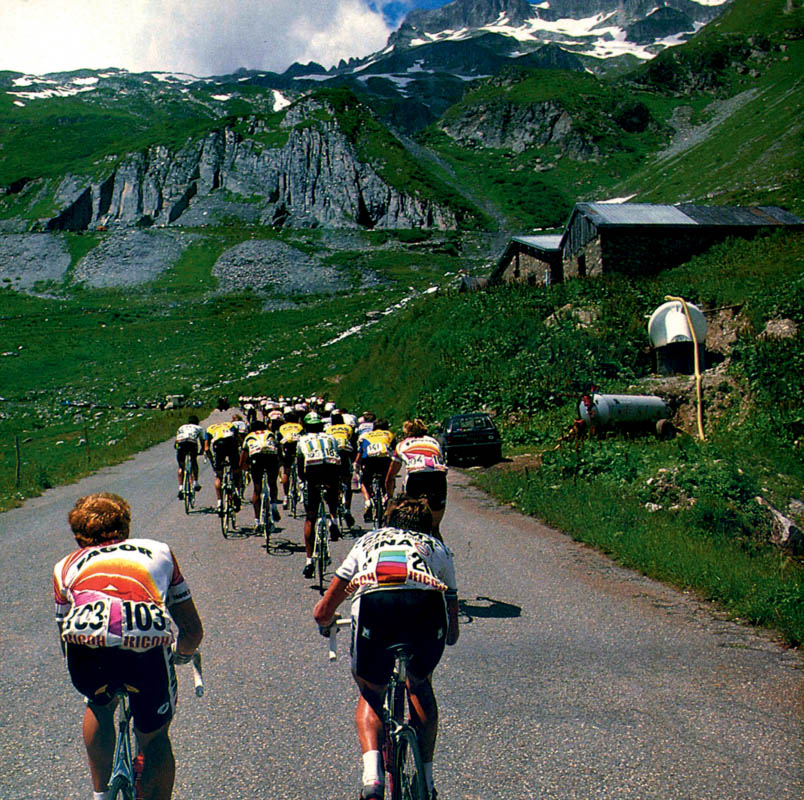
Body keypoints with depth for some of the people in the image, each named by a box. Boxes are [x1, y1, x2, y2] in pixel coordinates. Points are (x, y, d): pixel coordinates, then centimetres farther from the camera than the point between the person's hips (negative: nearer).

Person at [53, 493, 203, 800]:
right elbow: (193, 631, 37)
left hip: (85, 645, 1)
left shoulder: (66, 565, 34)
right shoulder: (159, 551, 35)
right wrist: (182, 655, 60)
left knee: (98, 707, 36)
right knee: (154, 735, 26)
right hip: (148, 646, -1)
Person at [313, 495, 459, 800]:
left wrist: (326, 624, 61)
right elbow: (453, 631, 45)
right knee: (421, 687, 32)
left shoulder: (367, 541, 37)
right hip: (427, 604, 1)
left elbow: (323, 611, 38)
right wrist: (449, 636, 69)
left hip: (374, 603, -1)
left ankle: (372, 775, 4)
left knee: (370, 694, 26)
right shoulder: (437, 546, 39)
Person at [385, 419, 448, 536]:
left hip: (415, 476, -2)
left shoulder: (402, 445, 31)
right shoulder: (434, 441, 34)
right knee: (434, 528, 18)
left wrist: (390, 498, 53)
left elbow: (389, 479, 37)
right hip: (438, 477, 2)